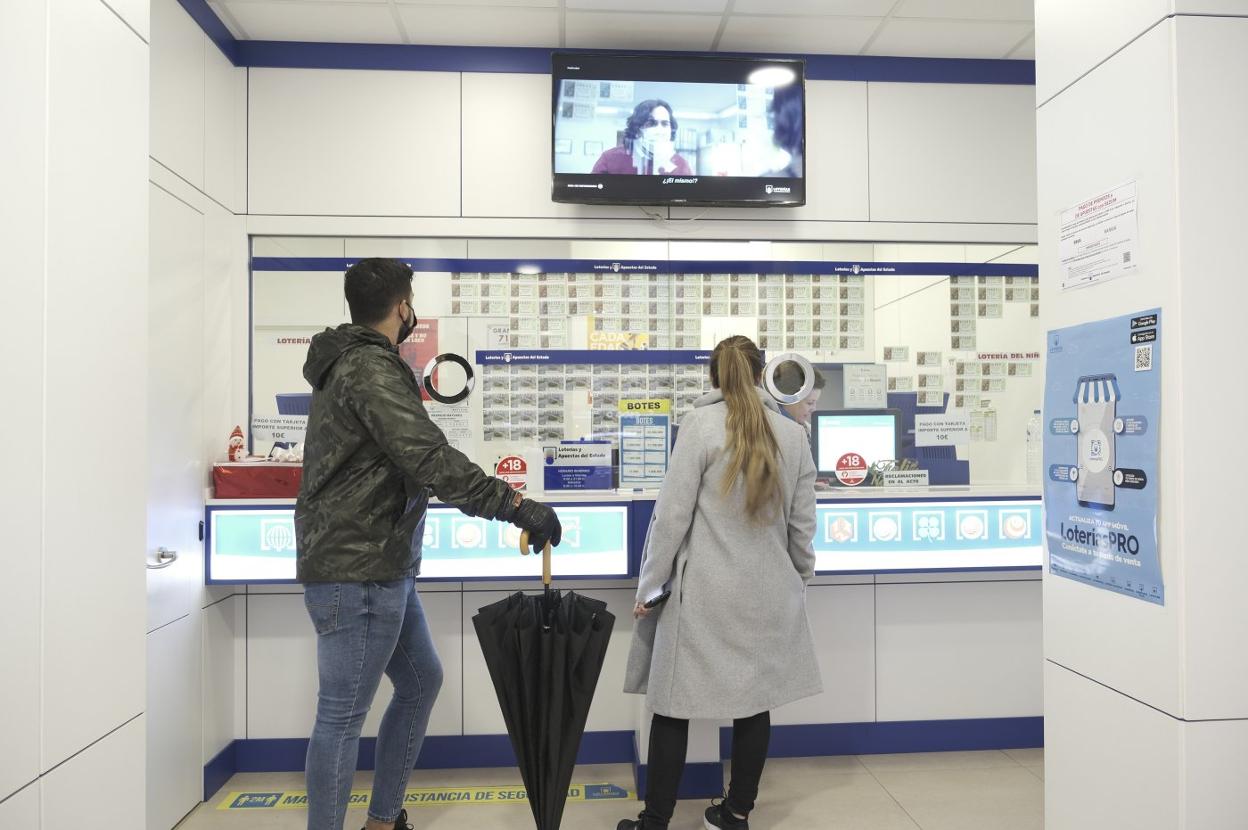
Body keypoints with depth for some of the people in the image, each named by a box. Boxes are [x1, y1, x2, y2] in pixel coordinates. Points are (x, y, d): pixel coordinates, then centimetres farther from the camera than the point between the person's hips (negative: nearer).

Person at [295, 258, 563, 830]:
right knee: (342, 716, 0)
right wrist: (515, 506, -28)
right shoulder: (372, 370, -17)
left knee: (421, 681, 19)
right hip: (358, 574, -11)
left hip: (384, 568, 11)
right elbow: (430, 458, -28)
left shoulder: (347, 363, 17)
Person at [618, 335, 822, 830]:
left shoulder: (701, 424, -7)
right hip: (767, 592, 4)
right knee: (755, 700, 14)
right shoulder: (793, 434, 4)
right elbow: (802, 523, 9)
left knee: (674, 702, 5)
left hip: (705, 593, -4)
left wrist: (650, 588, -2)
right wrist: (800, 579, 24)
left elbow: (673, 513, -10)